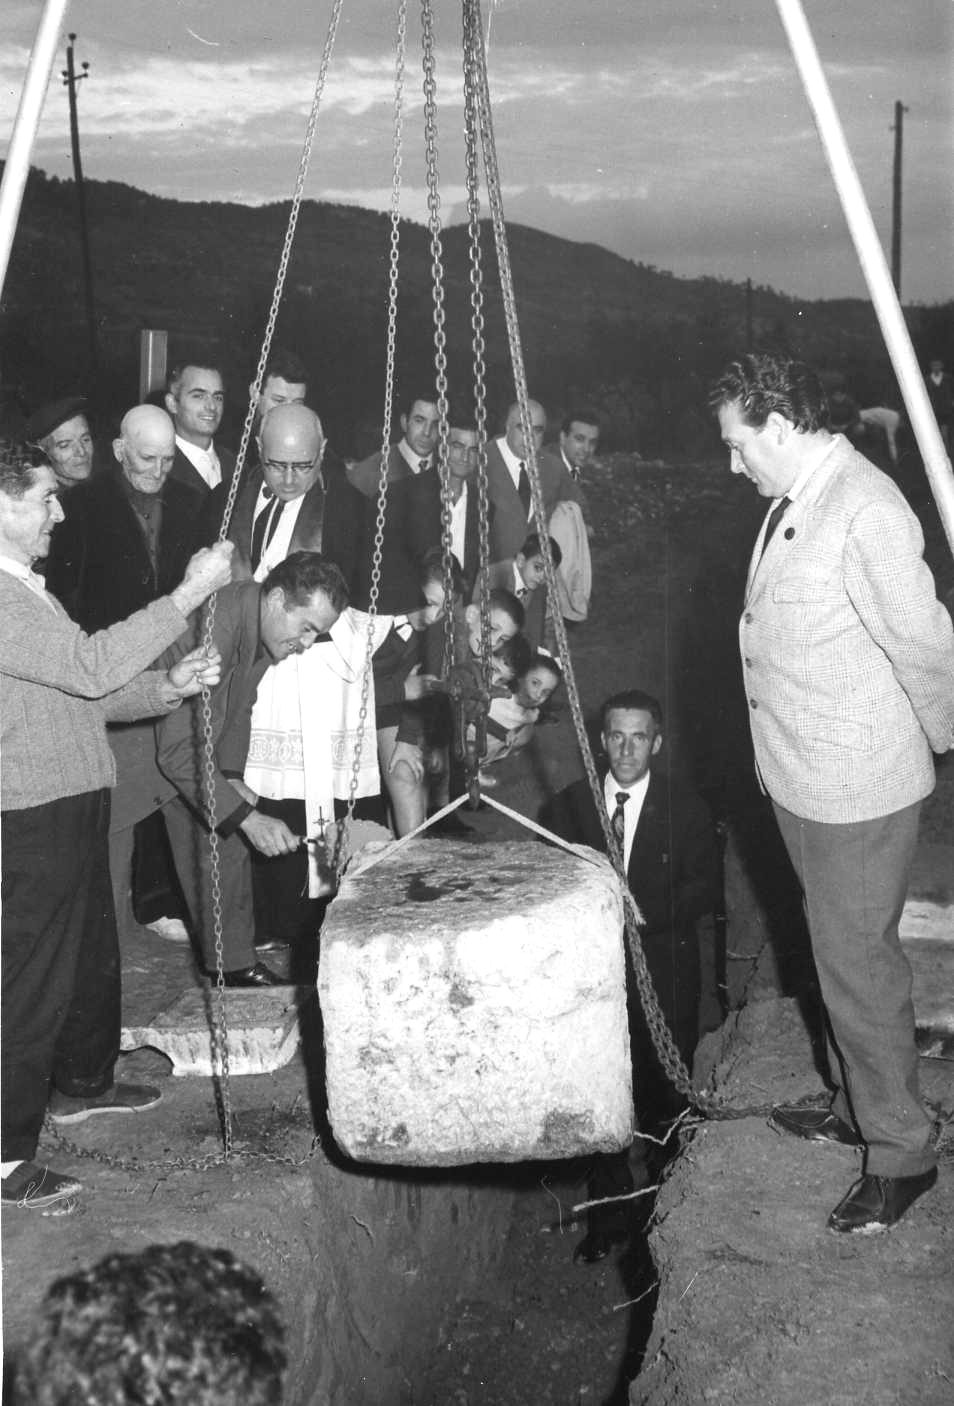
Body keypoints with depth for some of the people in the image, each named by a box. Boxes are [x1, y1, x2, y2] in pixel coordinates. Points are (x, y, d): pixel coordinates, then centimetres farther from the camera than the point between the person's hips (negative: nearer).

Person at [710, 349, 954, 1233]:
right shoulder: (794, 502, 7)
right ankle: (856, 1107, 39)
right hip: (802, 780, 10)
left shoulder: (862, 513, -24)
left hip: (855, 789, -10)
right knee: (839, 954, 22)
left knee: (858, 964, 2)